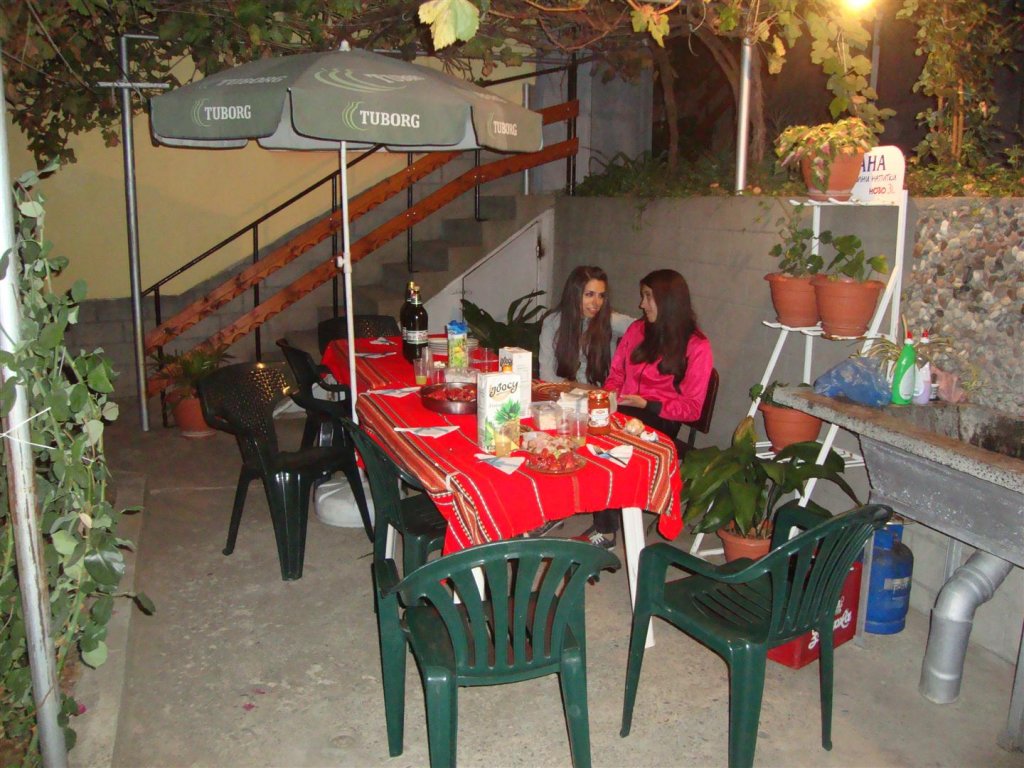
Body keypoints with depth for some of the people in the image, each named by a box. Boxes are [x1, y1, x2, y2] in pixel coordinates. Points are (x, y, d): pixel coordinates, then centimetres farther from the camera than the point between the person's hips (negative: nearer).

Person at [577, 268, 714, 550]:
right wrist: (609, 395, -1)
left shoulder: (697, 346, -1)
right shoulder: (637, 330, 17)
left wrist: (646, 404, -15)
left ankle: (605, 530, -24)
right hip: (623, 410, 5)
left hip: (660, 421, -5)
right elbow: (616, 374, 22)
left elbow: (691, 408, -3)